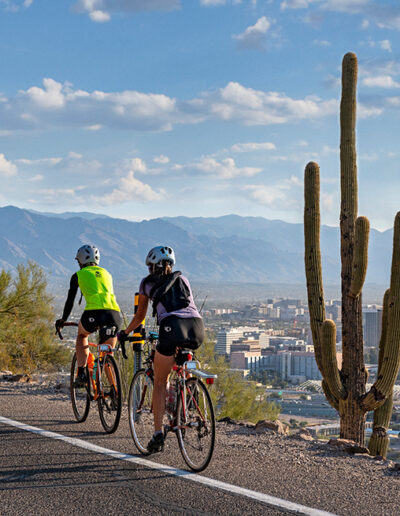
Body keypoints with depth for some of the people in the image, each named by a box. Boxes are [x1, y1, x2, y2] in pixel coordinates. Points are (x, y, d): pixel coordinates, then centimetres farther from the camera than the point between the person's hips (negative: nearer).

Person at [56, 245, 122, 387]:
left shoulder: (78, 275, 17)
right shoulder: (106, 273, 29)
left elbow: (70, 300, 20)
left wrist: (63, 320, 34)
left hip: (94, 313, -3)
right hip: (114, 313, 3)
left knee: (82, 335, 30)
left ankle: (81, 374, 15)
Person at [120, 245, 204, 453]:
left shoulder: (147, 283, 24)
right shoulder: (182, 279, 31)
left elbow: (140, 315, 32)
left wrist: (125, 332, 50)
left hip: (172, 326, -3)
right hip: (197, 327, 3)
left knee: (159, 383, 8)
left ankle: (158, 435, 1)